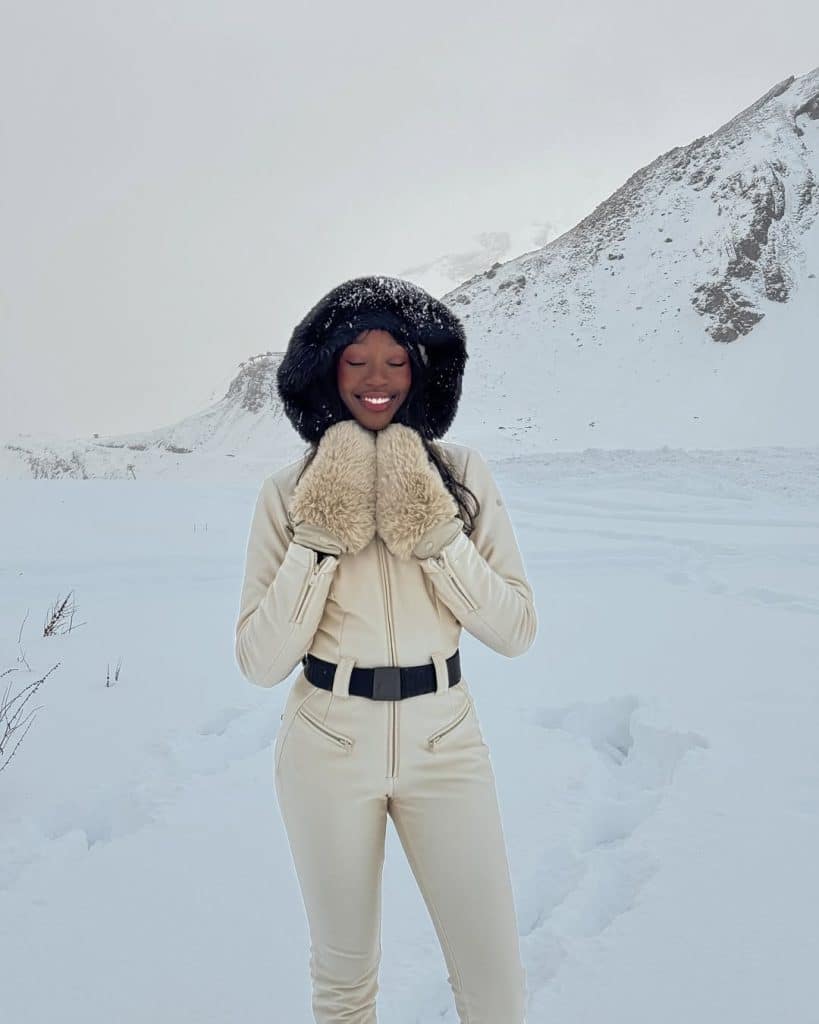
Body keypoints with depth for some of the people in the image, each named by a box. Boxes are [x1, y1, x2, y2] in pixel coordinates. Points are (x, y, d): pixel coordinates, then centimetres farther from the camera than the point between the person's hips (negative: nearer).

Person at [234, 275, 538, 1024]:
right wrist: (317, 540, -19)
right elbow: (260, 662, -9)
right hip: (328, 747, 0)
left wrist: (437, 535, -18)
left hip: (444, 741, 1)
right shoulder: (287, 494, -6)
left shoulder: (463, 473, -3)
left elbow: (517, 630, -6)